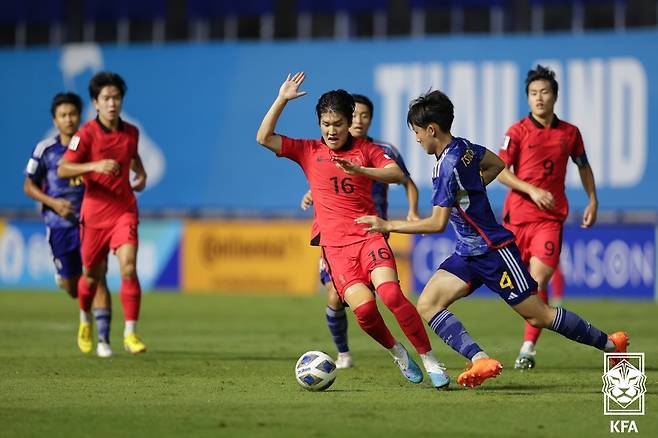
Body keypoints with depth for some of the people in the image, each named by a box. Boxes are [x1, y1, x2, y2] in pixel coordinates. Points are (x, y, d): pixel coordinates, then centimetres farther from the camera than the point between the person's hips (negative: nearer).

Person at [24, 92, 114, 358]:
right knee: (71, 286, 6)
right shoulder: (45, 149, -3)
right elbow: (29, 186, 4)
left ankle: (103, 339, -11)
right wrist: (53, 203, -11)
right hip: (59, 225, 1)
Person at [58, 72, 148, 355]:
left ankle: (130, 334, -14)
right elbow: (63, 169, -18)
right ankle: (85, 321, 43)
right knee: (92, 274, 12)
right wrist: (95, 166, -31)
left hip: (124, 211, 2)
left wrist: (141, 174, 9)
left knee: (129, 269, -17)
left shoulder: (131, 132, 4)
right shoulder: (86, 134, -10)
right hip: (94, 212, -2)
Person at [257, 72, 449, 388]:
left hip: (368, 235, 0)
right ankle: (397, 352, 7)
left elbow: (397, 174, -6)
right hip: (335, 244, 1)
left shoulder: (365, 149, 10)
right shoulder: (308, 152, 12)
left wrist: (360, 170, -20)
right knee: (363, 307, -21)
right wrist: (281, 100, -2)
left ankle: (429, 360, -16)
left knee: (390, 293, -25)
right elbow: (264, 138, 4)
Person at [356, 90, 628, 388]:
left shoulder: (447, 168, -24)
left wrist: (388, 226, -18)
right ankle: (480, 360, -17)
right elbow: (497, 164, 23)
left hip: (493, 250, -10)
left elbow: (437, 224, -25)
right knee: (427, 305, -5)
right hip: (470, 252, 10)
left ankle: (608, 343, 13)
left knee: (538, 315, -2)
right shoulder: (465, 148, 4)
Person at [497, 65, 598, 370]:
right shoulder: (518, 131, -1)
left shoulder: (569, 133, 6)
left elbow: (583, 166, 23)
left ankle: (528, 348, -13)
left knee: (538, 281, -14)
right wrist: (532, 190, -16)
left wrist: (593, 201, 18)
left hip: (550, 217, 0)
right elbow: (499, 170, -6)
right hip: (517, 215, 0)